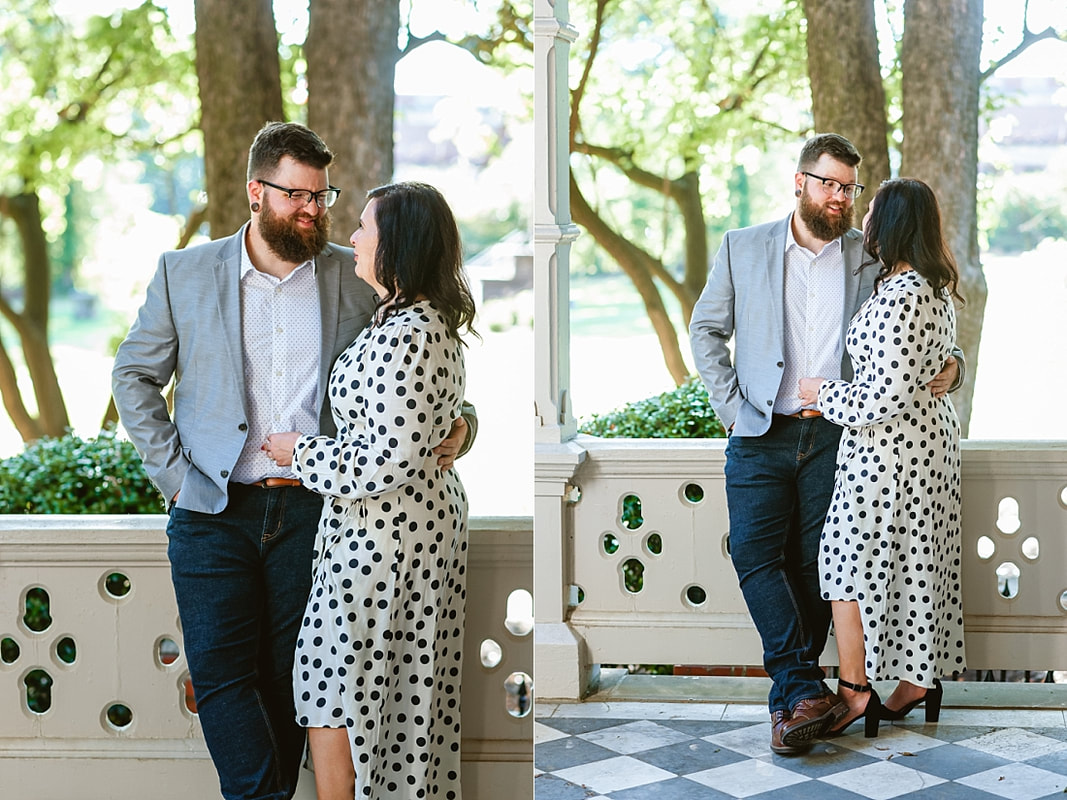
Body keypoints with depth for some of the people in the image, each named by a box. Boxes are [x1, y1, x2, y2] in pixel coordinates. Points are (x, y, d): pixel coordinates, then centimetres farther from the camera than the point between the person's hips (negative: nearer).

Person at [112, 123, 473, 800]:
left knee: (288, 676, 4)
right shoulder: (185, 274, 4)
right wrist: (173, 470, 1)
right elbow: (134, 375, 10)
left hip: (315, 510, 0)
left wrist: (459, 423, -6)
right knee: (221, 673, -7)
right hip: (213, 511, 0)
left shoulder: (358, 281, 5)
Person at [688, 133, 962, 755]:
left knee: (815, 564, 2)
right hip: (761, 435, 0)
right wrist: (732, 404, -1)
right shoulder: (743, 249, 6)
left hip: (838, 435, 0)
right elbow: (706, 330, 10)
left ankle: (792, 694, 12)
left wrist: (950, 365, -7)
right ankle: (807, 689, -12)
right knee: (754, 552, -14)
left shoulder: (872, 257, 7)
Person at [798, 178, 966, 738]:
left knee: (852, 561, 1)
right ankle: (918, 678, 23)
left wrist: (822, 393, -11)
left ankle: (855, 689, 7)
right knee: (914, 560, 15)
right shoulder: (935, 287, 8)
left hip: (886, 446, -9)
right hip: (931, 435, 10)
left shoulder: (900, 296, -23)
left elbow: (886, 396, -25)